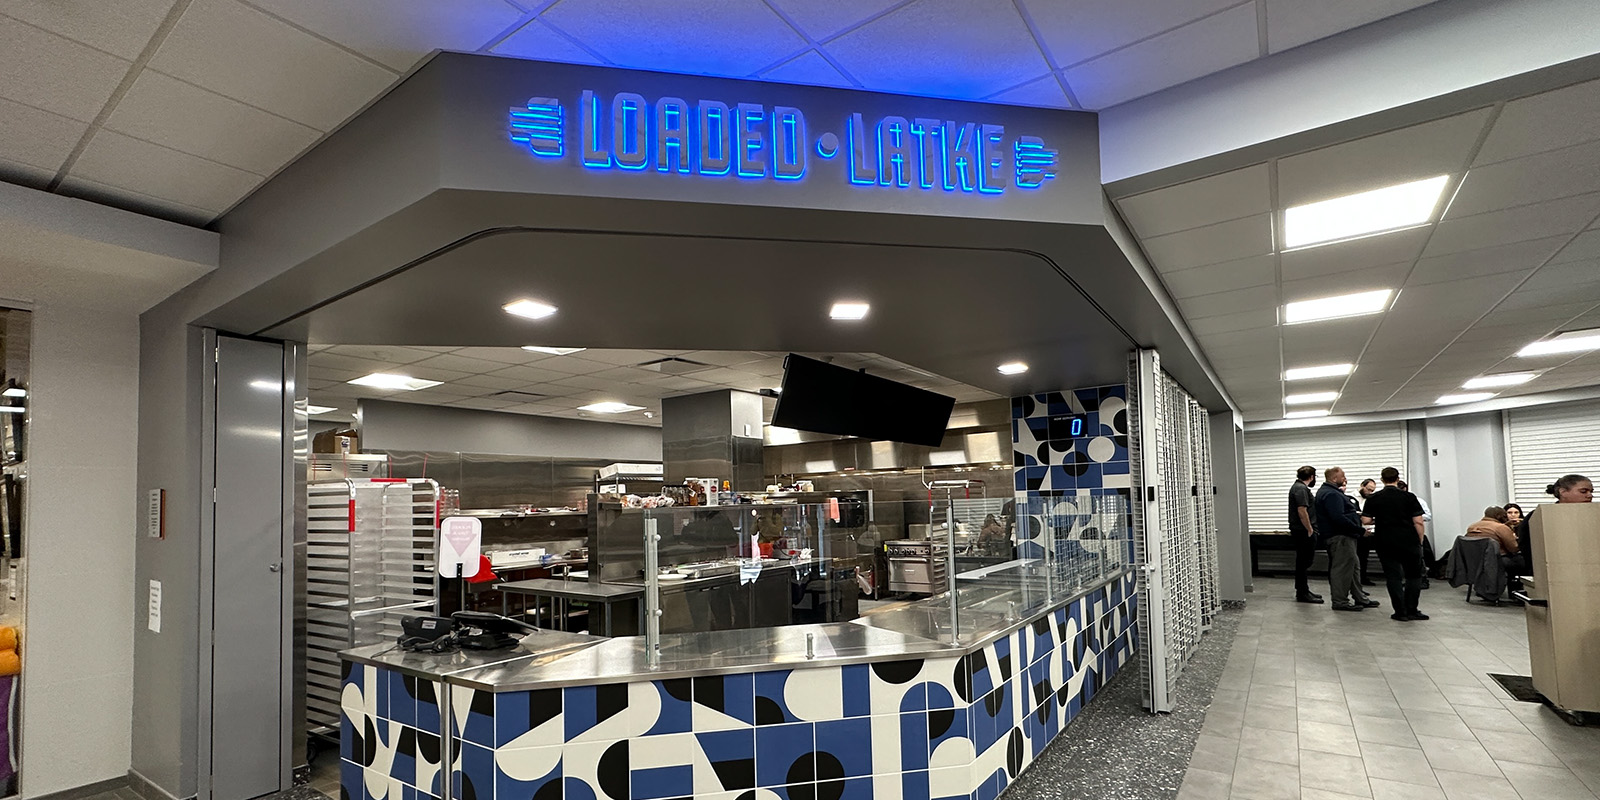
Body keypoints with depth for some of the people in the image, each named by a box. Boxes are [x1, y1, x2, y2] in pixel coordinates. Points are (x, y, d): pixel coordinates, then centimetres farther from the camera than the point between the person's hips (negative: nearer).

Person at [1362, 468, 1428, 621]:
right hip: (1409, 542, 0)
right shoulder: (1409, 497, -3)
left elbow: (1366, 520, -5)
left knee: (1393, 577, 4)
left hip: (1386, 544, 0)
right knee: (1414, 576, 12)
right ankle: (1411, 610, 10)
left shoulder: (1373, 499, -1)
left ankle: (1400, 612, 3)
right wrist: (1420, 542, 4)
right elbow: (1418, 522, -6)